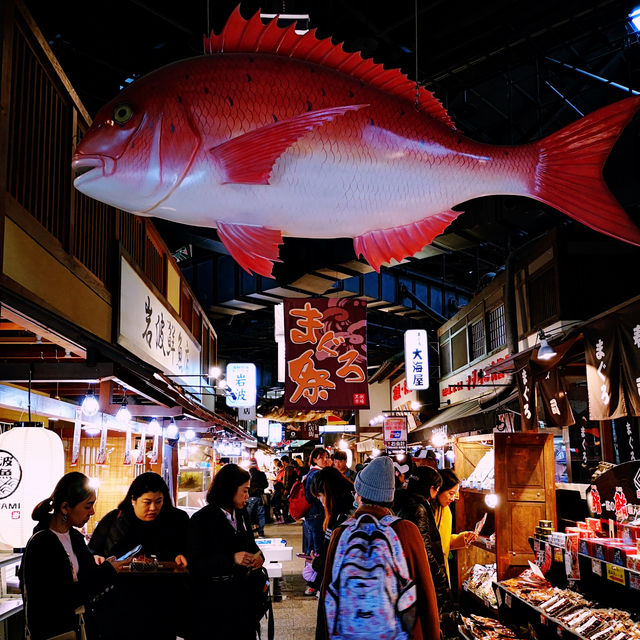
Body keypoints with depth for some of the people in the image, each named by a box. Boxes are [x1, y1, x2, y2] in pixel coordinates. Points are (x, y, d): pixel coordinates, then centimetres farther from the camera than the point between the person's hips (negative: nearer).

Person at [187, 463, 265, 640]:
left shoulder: (241, 515, 9)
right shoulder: (201, 519, -12)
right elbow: (196, 563, -17)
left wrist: (258, 556, -3)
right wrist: (232, 559, -26)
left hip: (242, 592, 6)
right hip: (214, 597, -6)